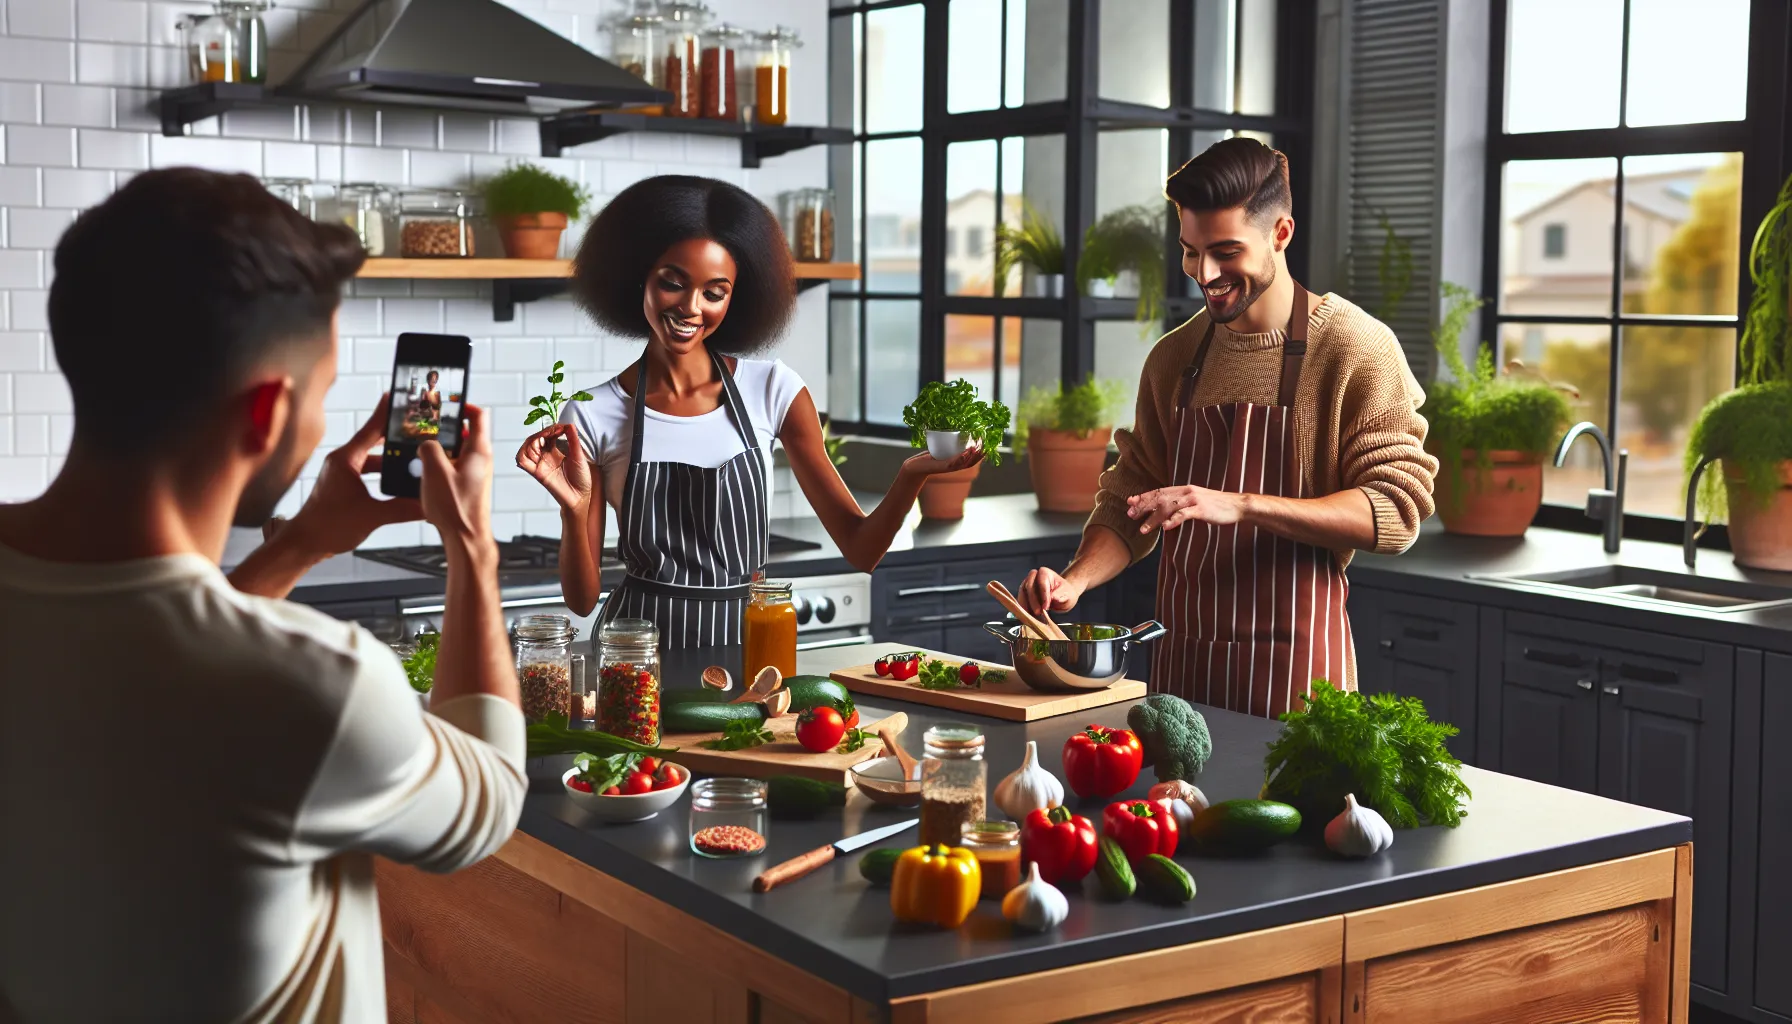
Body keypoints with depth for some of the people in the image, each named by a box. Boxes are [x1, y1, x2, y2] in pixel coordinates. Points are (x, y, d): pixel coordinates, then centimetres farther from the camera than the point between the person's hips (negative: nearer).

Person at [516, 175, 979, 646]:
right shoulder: (592, 416, -2)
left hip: (747, 641, 1)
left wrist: (911, 475, -16)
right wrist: (574, 509, -15)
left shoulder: (774, 390, 1)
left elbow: (860, 549, 1)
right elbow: (582, 598, 2)